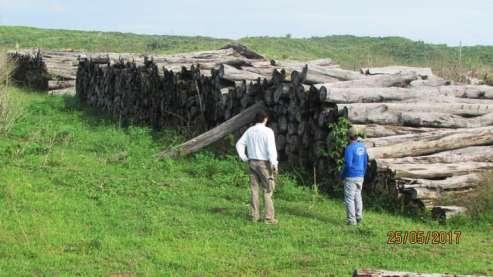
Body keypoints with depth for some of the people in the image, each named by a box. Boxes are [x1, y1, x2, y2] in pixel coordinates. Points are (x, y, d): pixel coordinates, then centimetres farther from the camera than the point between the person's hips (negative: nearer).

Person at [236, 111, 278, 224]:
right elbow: (271, 149, -18)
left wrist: (244, 158, 11)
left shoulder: (250, 131, 7)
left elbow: (239, 144, 10)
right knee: (268, 190, -2)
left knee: (254, 190, 11)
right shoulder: (267, 131, -11)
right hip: (264, 163, -6)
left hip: (252, 162, 6)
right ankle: (269, 218, -4)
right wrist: (274, 164, -17)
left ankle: (255, 216, 13)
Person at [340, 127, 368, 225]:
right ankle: (359, 217, 17)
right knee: (358, 197, 18)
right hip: (360, 176, 7)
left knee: (349, 199, 0)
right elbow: (365, 162, 12)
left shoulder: (349, 148, -18)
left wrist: (342, 175, -6)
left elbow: (348, 164, -21)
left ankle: (351, 220, 0)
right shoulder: (362, 146, 5)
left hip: (351, 177, -7)